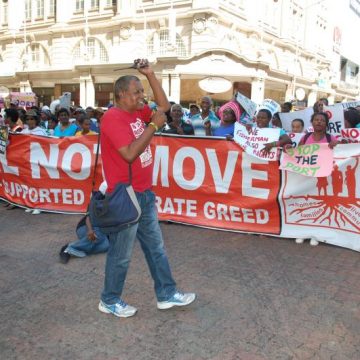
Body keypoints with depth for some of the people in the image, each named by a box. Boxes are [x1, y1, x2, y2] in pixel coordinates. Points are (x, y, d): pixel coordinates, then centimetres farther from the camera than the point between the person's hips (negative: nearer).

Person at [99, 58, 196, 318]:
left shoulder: (137, 112, 8)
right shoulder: (113, 118, -18)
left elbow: (164, 106, 16)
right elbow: (130, 153, -27)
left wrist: (150, 74, 8)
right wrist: (154, 126, -20)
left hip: (144, 194, 9)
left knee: (156, 247, 17)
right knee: (121, 254, 7)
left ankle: (167, 294, 30)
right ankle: (110, 301, 27)